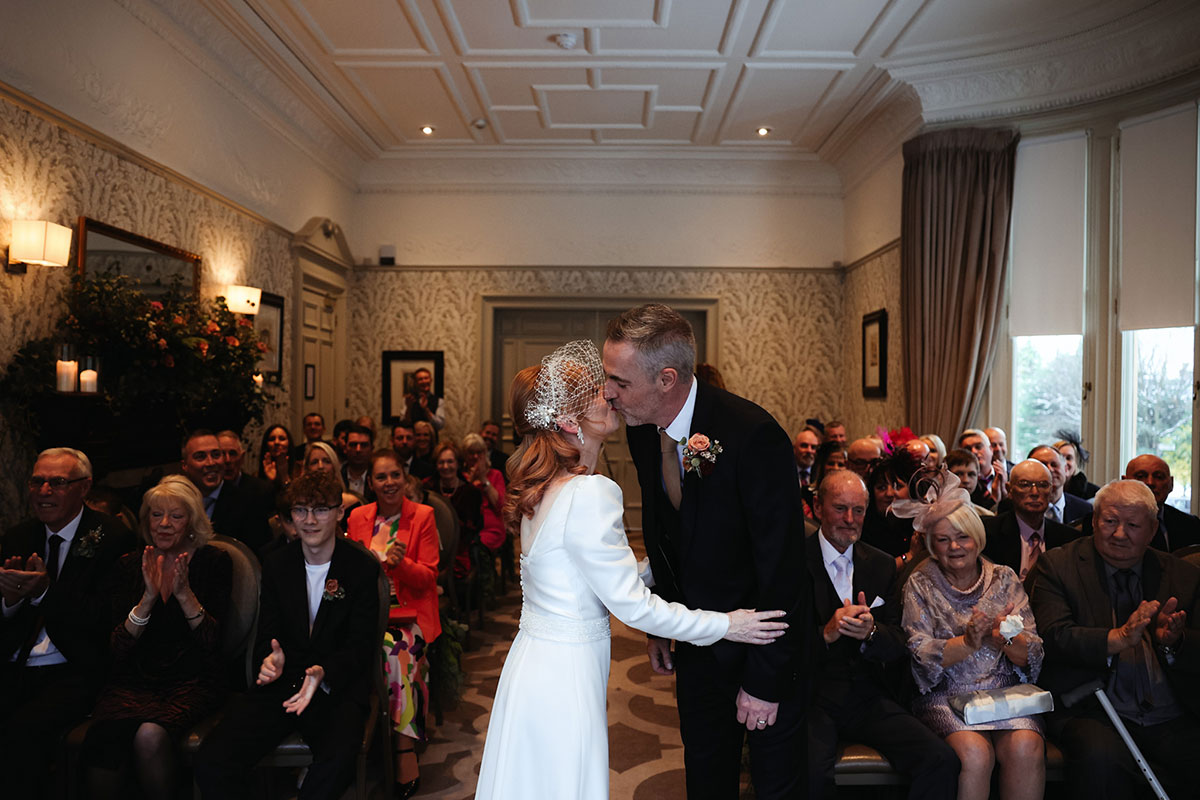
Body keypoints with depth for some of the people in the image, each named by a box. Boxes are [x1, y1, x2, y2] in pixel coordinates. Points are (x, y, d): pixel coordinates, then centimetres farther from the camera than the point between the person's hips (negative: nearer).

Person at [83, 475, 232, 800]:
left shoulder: (214, 562, 2)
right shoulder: (129, 565, 9)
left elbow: (212, 640, -4)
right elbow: (120, 647, 2)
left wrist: (184, 593, -18)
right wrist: (148, 597, -15)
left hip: (192, 680, -2)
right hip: (135, 679, 2)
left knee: (150, 735, -32)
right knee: (105, 738, -31)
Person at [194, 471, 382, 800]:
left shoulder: (364, 567, -1)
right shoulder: (276, 566, 9)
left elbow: (360, 644, -3)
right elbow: (267, 635, 11)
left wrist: (323, 674, -24)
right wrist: (270, 659, -14)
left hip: (337, 687, -3)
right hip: (280, 685, 3)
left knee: (337, 761, -34)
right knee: (210, 762, -22)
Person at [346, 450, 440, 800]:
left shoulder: (422, 516, 2)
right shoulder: (358, 517, 12)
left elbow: (428, 578, -1)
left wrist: (401, 563, -21)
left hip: (409, 614, -2)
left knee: (398, 652, -31)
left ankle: (404, 751, -17)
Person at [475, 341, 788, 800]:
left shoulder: (543, 487, 5)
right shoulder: (589, 494, -23)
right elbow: (630, 604, -19)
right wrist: (725, 625, -9)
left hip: (534, 662, 9)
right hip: (564, 678, -9)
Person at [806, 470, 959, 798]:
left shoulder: (882, 565, 12)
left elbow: (900, 647, 8)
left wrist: (871, 632, -14)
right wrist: (825, 633, -24)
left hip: (868, 698, 4)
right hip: (811, 698, -4)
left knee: (942, 761, -19)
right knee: (809, 771, -31)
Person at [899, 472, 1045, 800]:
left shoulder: (1005, 579, 10)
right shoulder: (920, 585, 4)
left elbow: (1032, 654, 4)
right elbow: (922, 656, -6)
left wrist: (1007, 638, -18)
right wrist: (969, 641, -21)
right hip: (946, 696, -2)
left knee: (1026, 747, -27)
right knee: (975, 753, -29)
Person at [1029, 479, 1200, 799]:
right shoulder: (1057, 566, 3)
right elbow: (1055, 638, -9)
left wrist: (1173, 640, -15)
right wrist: (1118, 638, -25)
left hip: (1174, 721, 3)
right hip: (1091, 712, -3)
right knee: (1101, 758, -33)